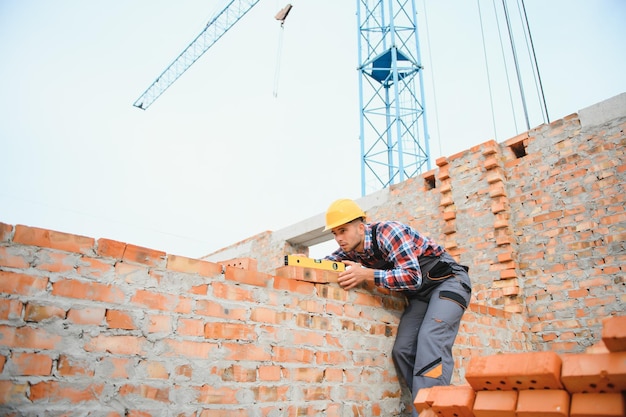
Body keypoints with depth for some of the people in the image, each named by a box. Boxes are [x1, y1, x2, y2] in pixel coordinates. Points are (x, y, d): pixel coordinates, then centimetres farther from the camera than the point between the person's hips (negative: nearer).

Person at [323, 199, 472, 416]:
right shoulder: (350, 250, -3)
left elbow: (412, 277, -30)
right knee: (402, 350, -5)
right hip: (420, 292, 7)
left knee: (430, 339, -27)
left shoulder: (388, 232, -26)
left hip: (448, 280, -7)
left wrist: (367, 275, -35)